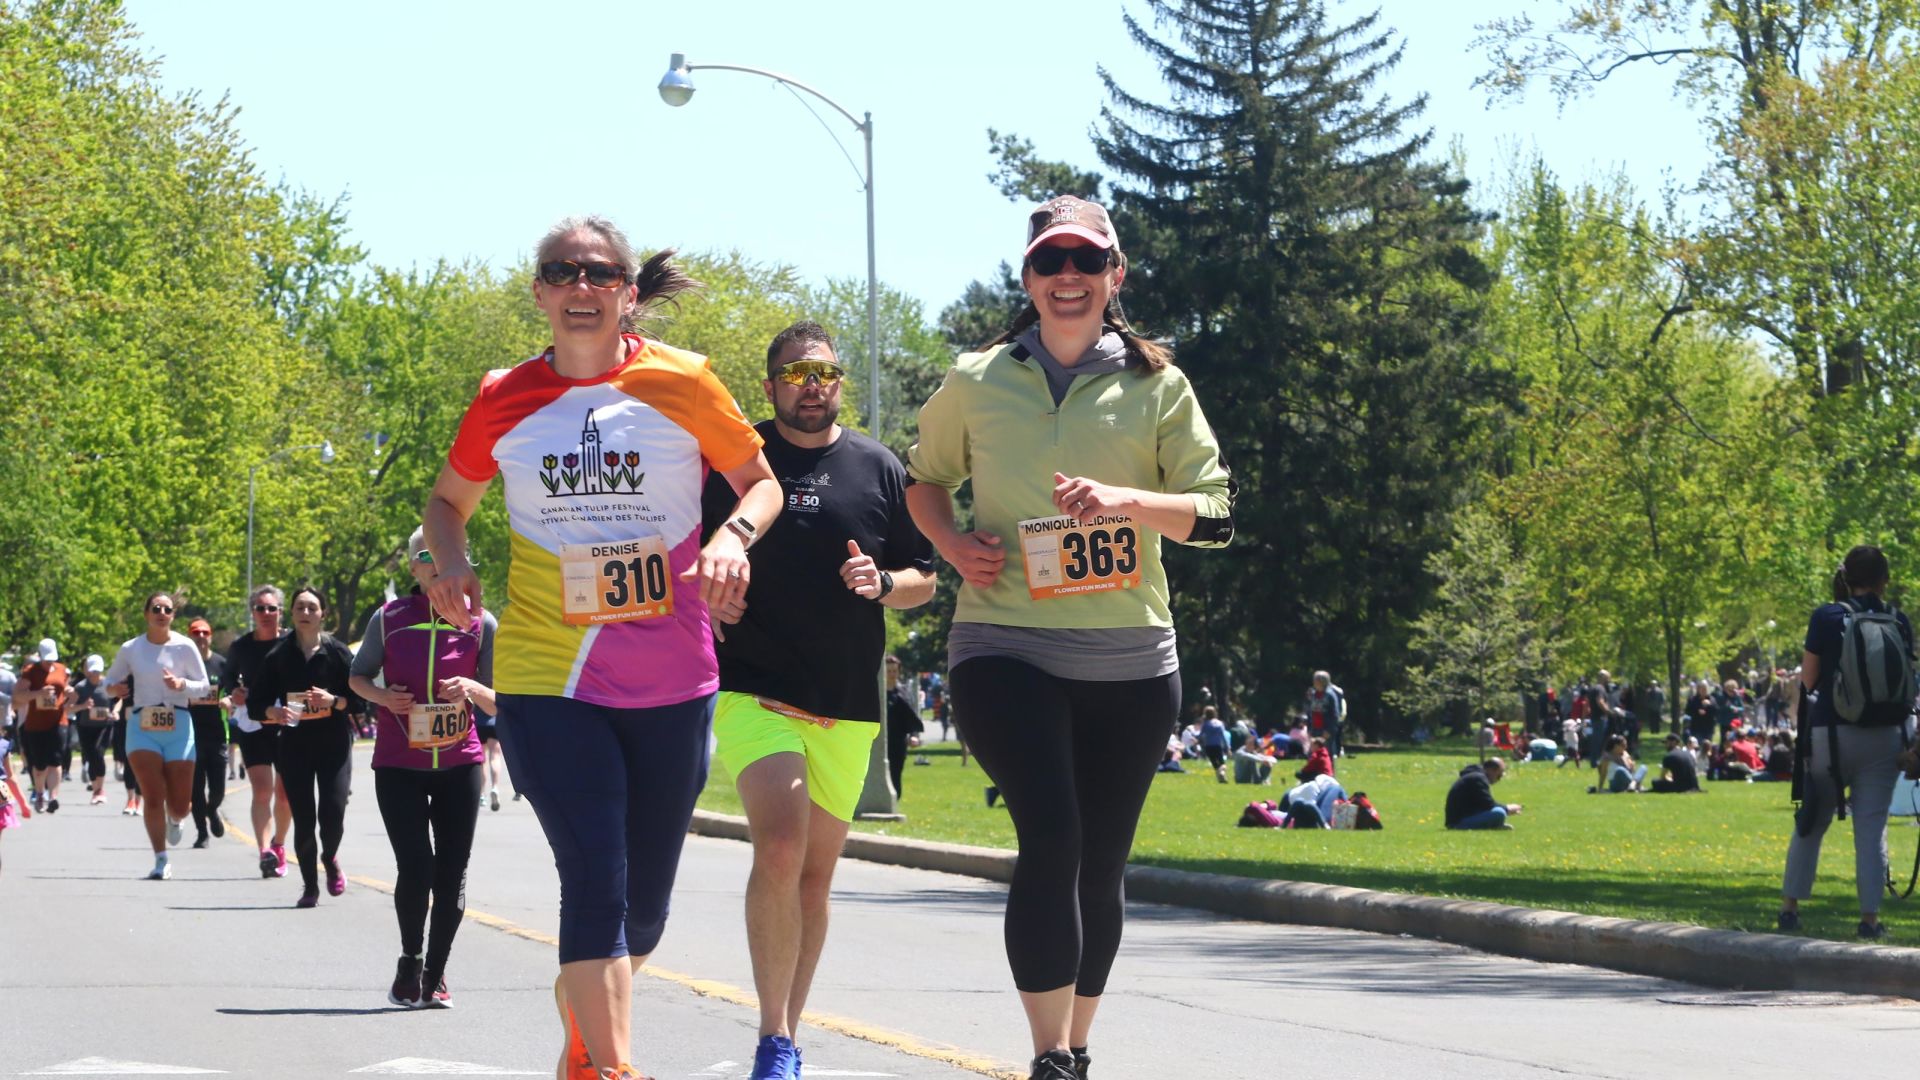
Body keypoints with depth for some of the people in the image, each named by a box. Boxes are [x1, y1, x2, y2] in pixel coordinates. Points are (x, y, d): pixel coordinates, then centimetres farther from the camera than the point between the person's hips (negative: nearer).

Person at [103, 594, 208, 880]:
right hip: (142, 727, 0)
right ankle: (161, 860, 1)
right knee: (153, 798, -10)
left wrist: (182, 684, -17)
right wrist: (113, 688, -8)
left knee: (180, 806, 2)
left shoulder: (184, 647, -1)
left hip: (178, 726, 0)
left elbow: (204, 687, 3)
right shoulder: (130, 649, 4)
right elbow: (110, 678, 16)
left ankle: (174, 820, 40)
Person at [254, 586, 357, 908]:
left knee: (332, 813, -11)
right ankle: (310, 887, 14)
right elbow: (257, 702, 5)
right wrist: (275, 713, -15)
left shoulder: (338, 652, 0)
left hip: (334, 741, -1)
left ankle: (329, 859, 22)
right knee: (303, 818, -1)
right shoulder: (279, 656, 3)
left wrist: (334, 701, -18)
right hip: (294, 744, 1)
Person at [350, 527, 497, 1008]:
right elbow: (358, 675, 13)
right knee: (415, 866, -11)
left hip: (459, 764, 1)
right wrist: (382, 697, -9)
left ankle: (435, 974, 16)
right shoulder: (389, 619, -1)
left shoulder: (481, 624, -1)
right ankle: (410, 962, 10)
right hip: (398, 765, -1)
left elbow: (499, 703, 3)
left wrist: (471, 689, -19)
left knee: (452, 871, 1)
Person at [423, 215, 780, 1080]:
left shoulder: (681, 383, -3)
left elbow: (761, 482, 8)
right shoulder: (504, 401, 1)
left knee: (644, 902, 11)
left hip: (671, 682, 1)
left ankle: (581, 1001, 42)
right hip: (546, 678, -1)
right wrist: (450, 558, -4)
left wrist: (733, 536, -13)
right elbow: (449, 499, 17)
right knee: (595, 879, -14)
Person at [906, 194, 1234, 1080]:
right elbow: (925, 477, 22)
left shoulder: (1156, 386, 5)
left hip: (1130, 663, 2)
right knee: (1052, 839, -19)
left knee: (1100, 866, 8)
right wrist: (951, 542, 1)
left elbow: (1216, 513, 1)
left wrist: (1127, 501, -17)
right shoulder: (975, 383, 6)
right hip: (1005, 649, -2)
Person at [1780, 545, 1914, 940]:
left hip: (1833, 732, -1)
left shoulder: (1826, 618, -5)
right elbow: (1908, 680, 5)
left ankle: (1790, 907, 11)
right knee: (1872, 826, 3)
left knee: (1812, 822, 10)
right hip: (1884, 734, 1)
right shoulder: (1899, 622, 1)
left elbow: (1808, 679, -3)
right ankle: (1870, 917, -1)